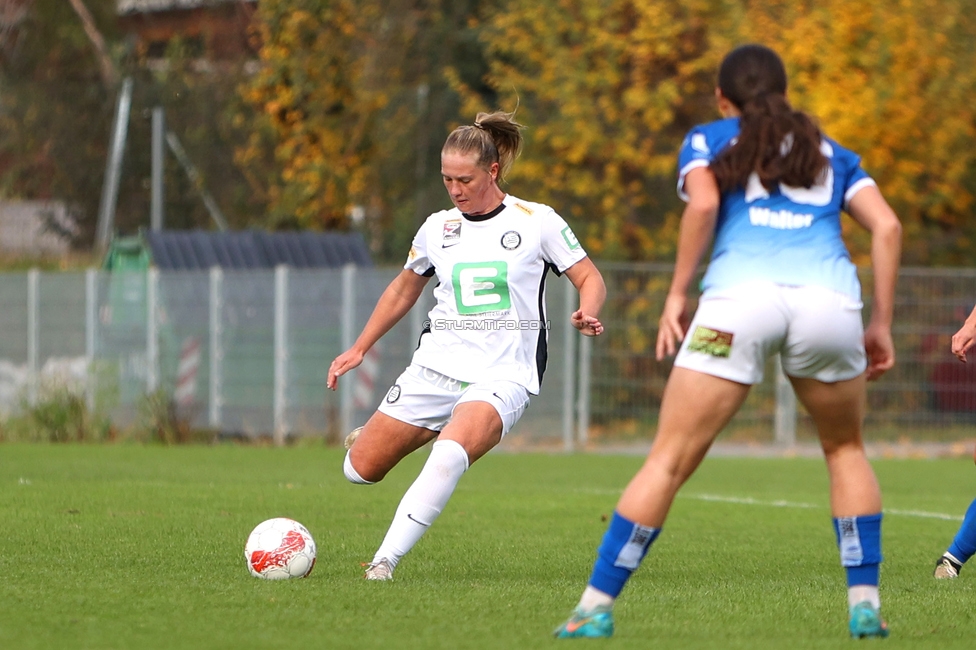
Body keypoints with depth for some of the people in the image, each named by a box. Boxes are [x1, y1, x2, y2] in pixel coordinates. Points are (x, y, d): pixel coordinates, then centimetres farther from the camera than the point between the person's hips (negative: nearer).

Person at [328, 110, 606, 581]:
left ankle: (385, 561, -29)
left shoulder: (536, 222, -1)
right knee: (360, 470, -2)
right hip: (437, 366, 5)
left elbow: (590, 280, 5)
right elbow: (404, 289, 26)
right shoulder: (437, 228, 10)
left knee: (448, 455, -34)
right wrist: (358, 349, 23)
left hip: (502, 376, -4)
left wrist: (586, 313, -17)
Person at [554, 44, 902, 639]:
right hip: (830, 298, 2)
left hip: (740, 295, -2)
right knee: (845, 448, 24)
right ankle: (866, 603, 15)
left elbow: (703, 202, 0)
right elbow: (887, 226, 14)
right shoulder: (832, 154, 29)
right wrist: (882, 324, 17)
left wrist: (677, 294, 4)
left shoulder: (708, 140, 22)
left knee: (669, 461, 1)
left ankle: (596, 607, -3)